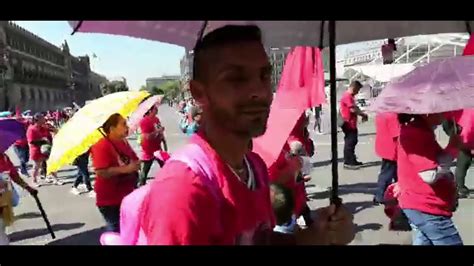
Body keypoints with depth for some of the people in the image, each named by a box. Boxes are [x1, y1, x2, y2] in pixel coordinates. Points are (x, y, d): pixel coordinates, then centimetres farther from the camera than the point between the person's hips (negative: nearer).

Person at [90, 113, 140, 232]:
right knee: (116, 231, 2)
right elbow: (101, 173, -28)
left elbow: (134, 159, 19)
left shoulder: (124, 142, 5)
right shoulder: (101, 146, -20)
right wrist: (125, 169, -27)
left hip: (127, 195, 8)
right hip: (110, 200, -8)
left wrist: (136, 164, -4)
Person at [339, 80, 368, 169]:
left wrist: (362, 114, 6)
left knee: (352, 142, 15)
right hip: (349, 124, -11)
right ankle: (348, 162, -2)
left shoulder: (350, 96, 19)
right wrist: (363, 114, -11)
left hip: (352, 124, 11)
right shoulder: (347, 96, -15)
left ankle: (352, 161, 24)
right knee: (349, 143, -7)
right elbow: (353, 109, -23)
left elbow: (355, 108, 22)